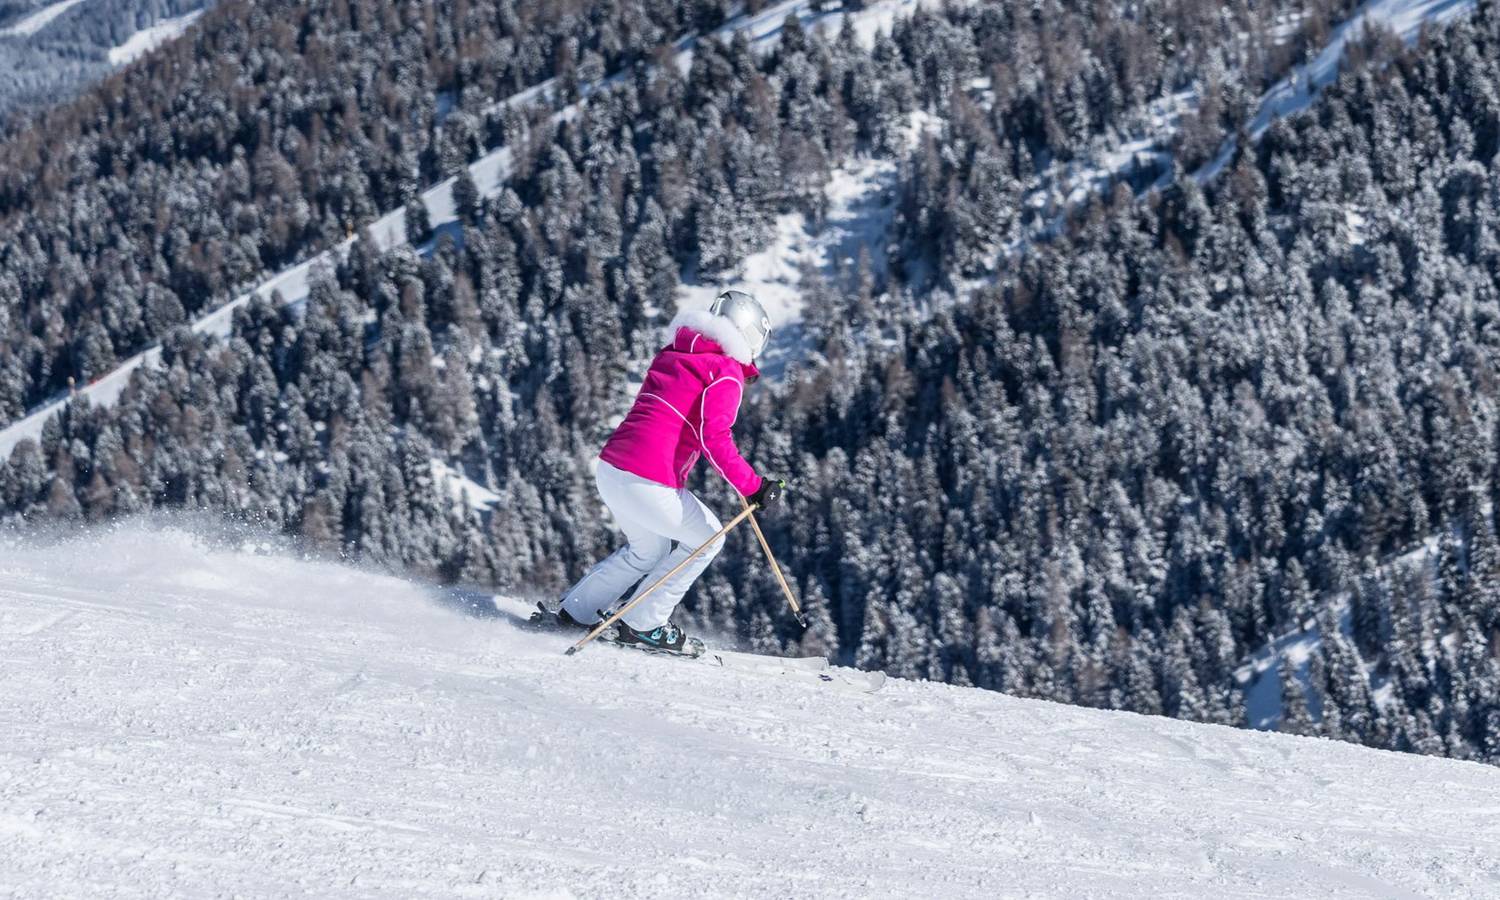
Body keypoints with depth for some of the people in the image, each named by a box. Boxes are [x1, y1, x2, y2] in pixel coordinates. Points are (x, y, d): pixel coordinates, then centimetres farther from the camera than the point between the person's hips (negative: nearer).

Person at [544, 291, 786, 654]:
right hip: (647, 483, -8)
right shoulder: (726, 372, -6)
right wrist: (753, 487, -13)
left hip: (609, 469, 8)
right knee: (706, 538, 13)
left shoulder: (672, 355, 19)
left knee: (649, 548, 29)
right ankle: (643, 624, 12)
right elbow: (714, 438, -17)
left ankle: (575, 611, 29)